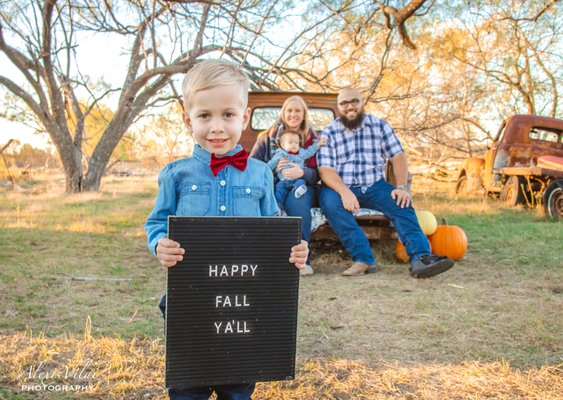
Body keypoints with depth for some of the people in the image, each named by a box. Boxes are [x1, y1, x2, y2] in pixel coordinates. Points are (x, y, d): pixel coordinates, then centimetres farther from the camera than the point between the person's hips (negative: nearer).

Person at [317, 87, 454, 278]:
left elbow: (398, 156, 4)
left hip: (374, 186, 2)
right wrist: (344, 192, -27)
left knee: (401, 202, -26)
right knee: (329, 201, -33)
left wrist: (402, 186, -14)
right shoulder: (328, 133, 3)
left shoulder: (379, 125, 10)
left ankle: (420, 258, -37)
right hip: (340, 187, -1)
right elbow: (325, 169, -8)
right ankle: (364, 258, -35)